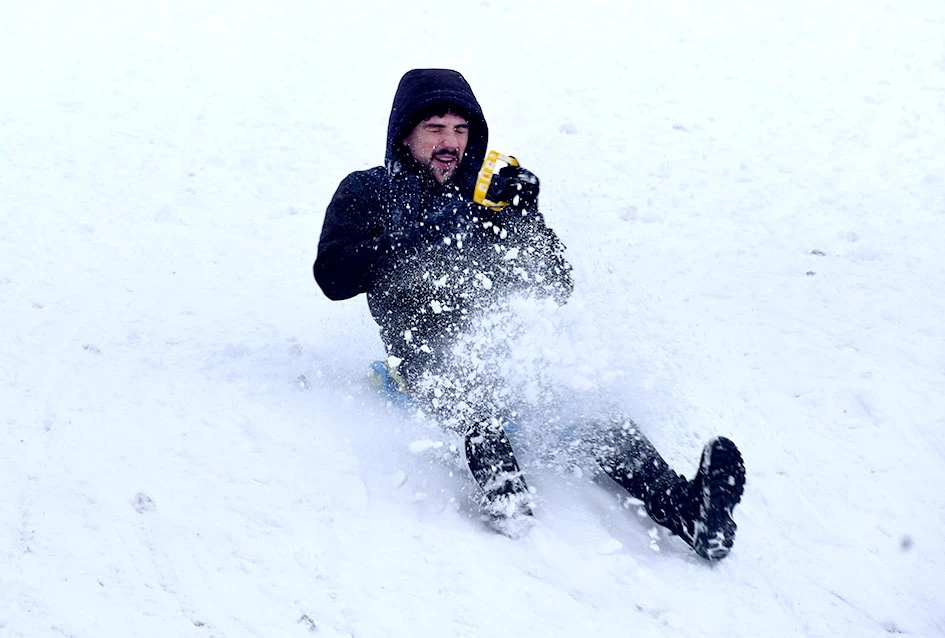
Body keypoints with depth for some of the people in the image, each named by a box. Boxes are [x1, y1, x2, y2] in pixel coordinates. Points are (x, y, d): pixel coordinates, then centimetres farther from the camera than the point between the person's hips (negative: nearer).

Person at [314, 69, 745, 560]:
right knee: (472, 398, -40)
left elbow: (557, 285, 22)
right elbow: (333, 278, 1)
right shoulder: (366, 193, 20)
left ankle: (684, 507, -47)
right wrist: (419, 238, -6)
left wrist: (522, 215, 6)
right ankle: (501, 485, -68)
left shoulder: (487, 191, 29)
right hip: (427, 349, -2)